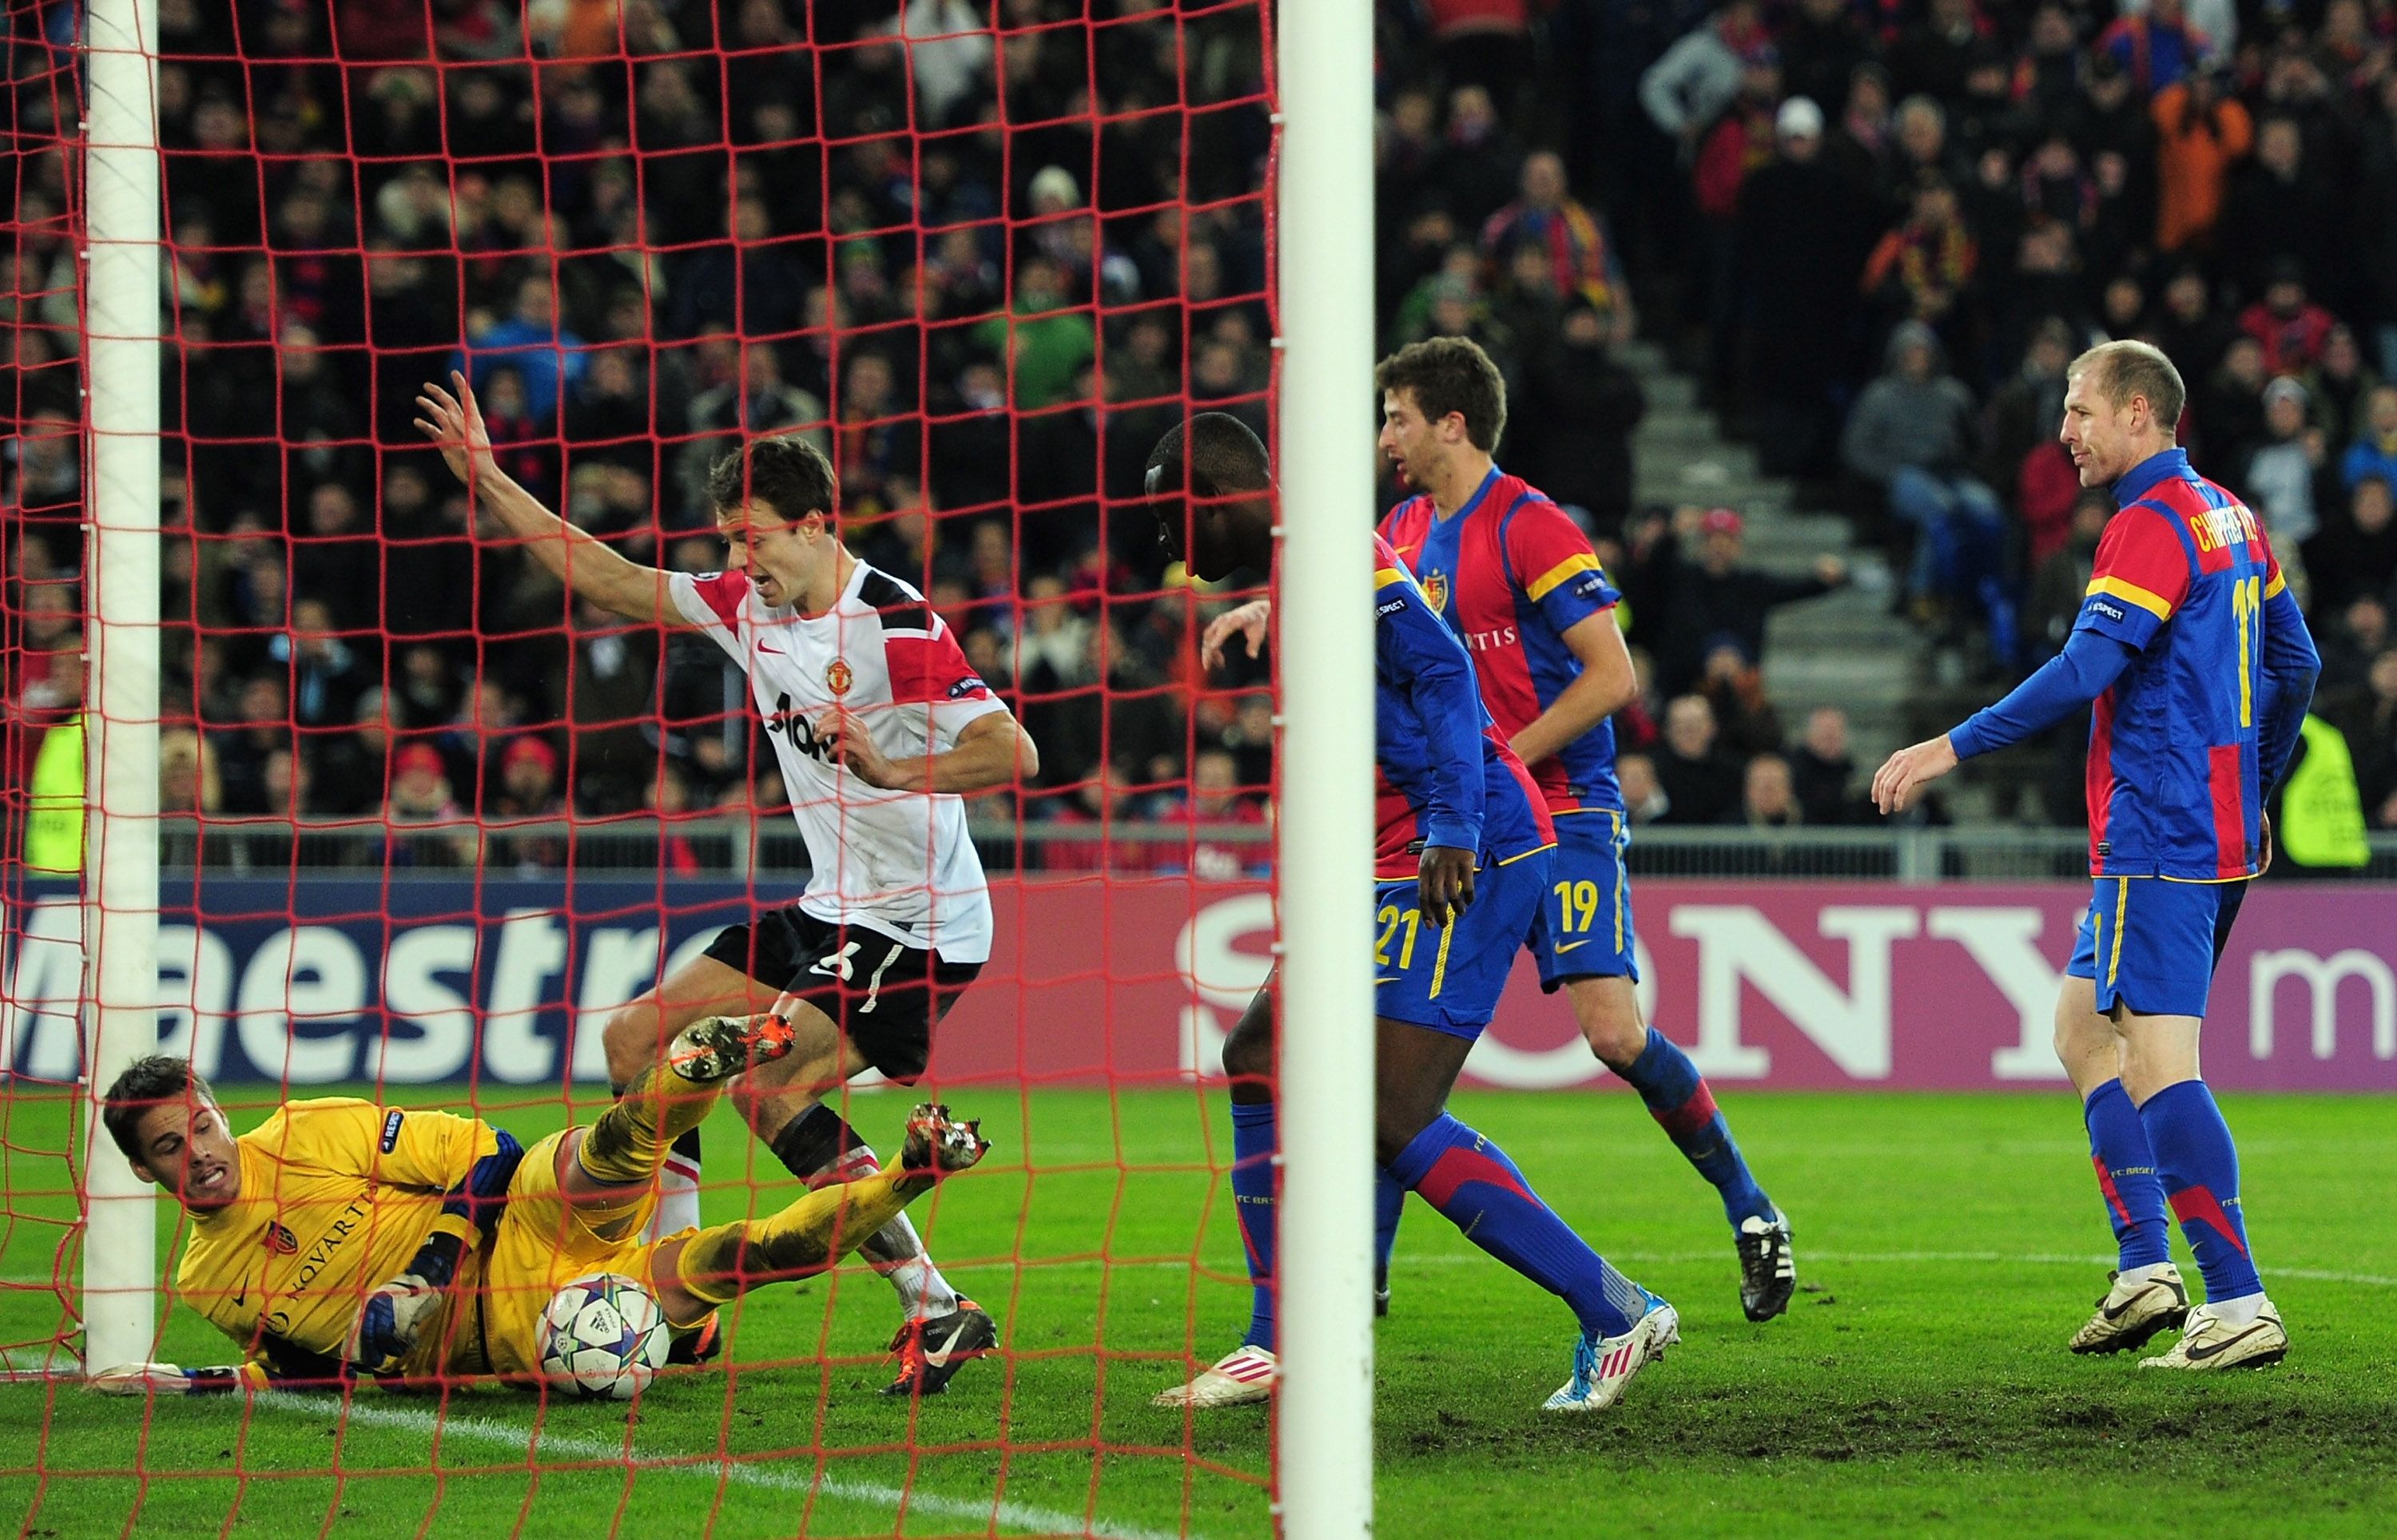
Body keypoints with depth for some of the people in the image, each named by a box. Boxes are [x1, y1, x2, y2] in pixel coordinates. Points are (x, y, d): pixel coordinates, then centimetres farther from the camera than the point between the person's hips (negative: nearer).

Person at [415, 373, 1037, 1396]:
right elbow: (608, 580, 13)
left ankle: (935, 1313, -18)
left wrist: (894, 770, -34)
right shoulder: (747, 607, 4)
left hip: (922, 924, -9)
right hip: (832, 908, 9)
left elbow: (1014, 752, -24)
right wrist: (489, 481, 11)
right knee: (639, 1040, 8)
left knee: (768, 1086, -23)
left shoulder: (896, 629, -20)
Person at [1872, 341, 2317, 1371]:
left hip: (2158, 841, -10)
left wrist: (1953, 748, -20)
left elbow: (2087, 667, -22)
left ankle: (2240, 1306, -15)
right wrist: (2253, 794, 30)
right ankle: (2145, 1270, 10)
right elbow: (2294, 665, 22)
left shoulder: (2153, 523, -13)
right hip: (2222, 835, 10)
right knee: (2083, 1030, 16)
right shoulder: (2227, 518, 16)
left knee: (2160, 1064, -12)